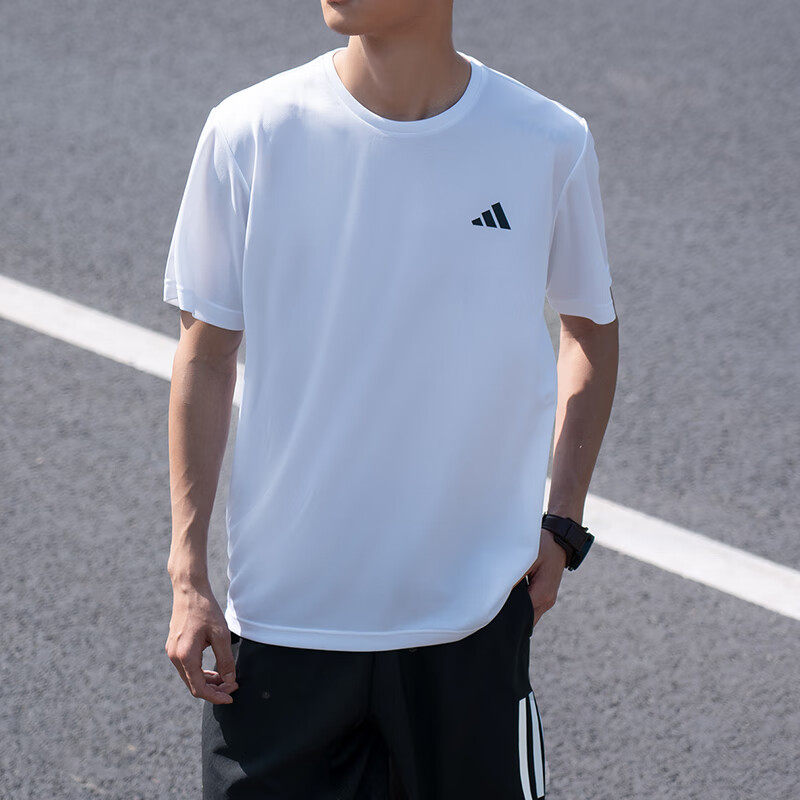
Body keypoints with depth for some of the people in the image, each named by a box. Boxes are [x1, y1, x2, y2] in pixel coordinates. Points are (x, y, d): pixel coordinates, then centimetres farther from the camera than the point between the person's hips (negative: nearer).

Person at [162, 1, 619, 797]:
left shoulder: (549, 146, -7)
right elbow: (206, 353, 2)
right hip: (278, 613, 0)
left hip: (472, 617, 0)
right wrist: (188, 574, 0)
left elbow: (590, 328, 11)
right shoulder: (247, 134, -7)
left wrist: (562, 523, 3)